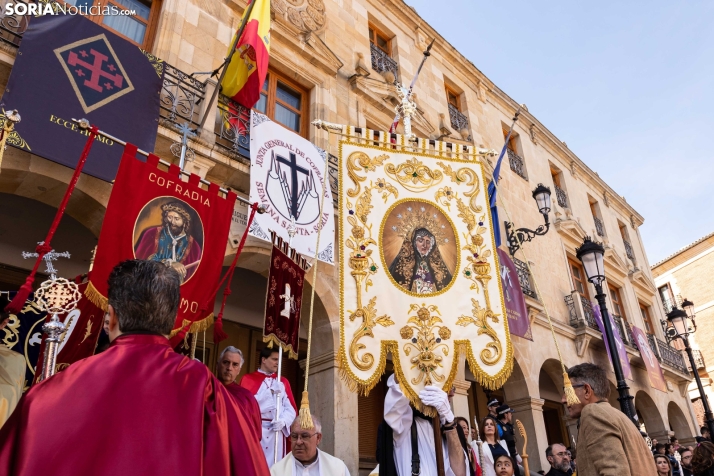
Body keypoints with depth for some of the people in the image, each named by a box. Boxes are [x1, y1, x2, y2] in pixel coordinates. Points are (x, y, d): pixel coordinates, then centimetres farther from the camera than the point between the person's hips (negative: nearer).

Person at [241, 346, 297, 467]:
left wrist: (283, 421, -11)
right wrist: (270, 392, -11)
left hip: (277, 431, 3)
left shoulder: (283, 382, 15)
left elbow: (291, 408, 8)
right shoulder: (248, 379, 6)